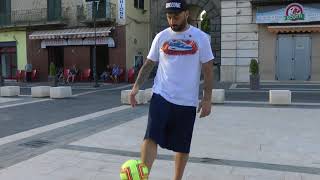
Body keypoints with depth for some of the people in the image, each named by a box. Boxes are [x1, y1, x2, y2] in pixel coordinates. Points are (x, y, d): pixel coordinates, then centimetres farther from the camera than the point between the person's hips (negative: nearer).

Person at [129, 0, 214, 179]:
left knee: (183, 146, 10)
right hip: (161, 96, 1)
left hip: (187, 101, 0)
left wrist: (207, 99, -6)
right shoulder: (161, 37, 5)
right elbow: (149, 64, 12)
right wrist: (137, 86, -1)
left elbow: (208, 69, 0)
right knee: (151, 137, -16)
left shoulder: (201, 38, 0)